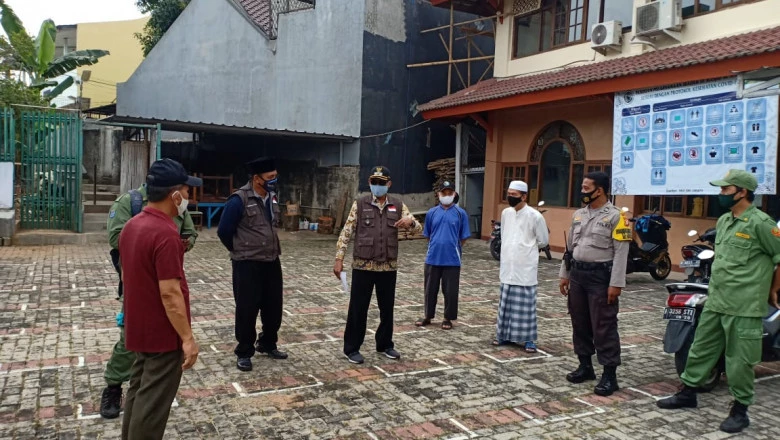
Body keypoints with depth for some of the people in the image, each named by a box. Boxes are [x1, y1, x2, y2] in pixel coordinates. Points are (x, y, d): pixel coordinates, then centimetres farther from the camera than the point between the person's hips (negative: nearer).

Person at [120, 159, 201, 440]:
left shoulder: (131, 225, 5)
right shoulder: (165, 234, -25)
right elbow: (170, 293, -25)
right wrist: (187, 337, -19)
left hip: (141, 328, 9)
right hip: (163, 334, -9)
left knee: (139, 392, 21)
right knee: (152, 403, 2)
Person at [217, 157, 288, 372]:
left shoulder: (272, 197, 7)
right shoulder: (240, 200, -16)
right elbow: (224, 231, -9)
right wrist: (241, 251, 5)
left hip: (272, 262, 7)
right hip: (247, 264, -7)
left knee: (273, 306, 14)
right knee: (247, 309, 3)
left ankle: (268, 344, 33)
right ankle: (244, 352, 18)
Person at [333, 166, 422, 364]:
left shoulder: (398, 205, 5)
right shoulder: (360, 204, -1)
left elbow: (418, 229, 4)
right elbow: (346, 232, -2)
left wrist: (410, 222, -20)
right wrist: (339, 259, -8)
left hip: (388, 267, 3)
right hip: (363, 266, -2)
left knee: (387, 308, 13)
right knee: (358, 308, 3)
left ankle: (385, 344, 30)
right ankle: (351, 348, 16)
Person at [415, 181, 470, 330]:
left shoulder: (460, 213, -3)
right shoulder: (431, 213, 4)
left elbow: (463, 238, 3)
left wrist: (452, 247, 8)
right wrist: (436, 246, 13)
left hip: (452, 259, -2)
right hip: (433, 258, 2)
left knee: (450, 290, 6)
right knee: (430, 289, 12)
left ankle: (448, 318, 20)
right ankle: (428, 316, 26)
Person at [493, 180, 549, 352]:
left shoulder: (535, 216, -10)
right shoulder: (506, 213, 6)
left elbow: (543, 241, 0)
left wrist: (527, 248, 10)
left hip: (526, 269, -5)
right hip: (508, 268, 5)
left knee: (526, 305, 1)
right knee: (506, 303, 12)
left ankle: (528, 339, 10)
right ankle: (504, 334, 23)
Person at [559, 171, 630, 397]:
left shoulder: (615, 216, -9)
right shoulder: (578, 214, 11)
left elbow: (621, 252, -13)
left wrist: (616, 284, -17)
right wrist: (564, 274, 14)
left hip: (600, 276, -7)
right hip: (577, 274, 7)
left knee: (604, 327, -4)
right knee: (579, 323, 13)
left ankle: (609, 374, 4)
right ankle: (585, 366, 25)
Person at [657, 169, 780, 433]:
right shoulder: (723, 221, 12)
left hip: (744, 307, -8)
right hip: (715, 302, 8)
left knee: (740, 360, 2)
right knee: (701, 347, 15)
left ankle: (740, 409, 16)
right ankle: (688, 393, 28)